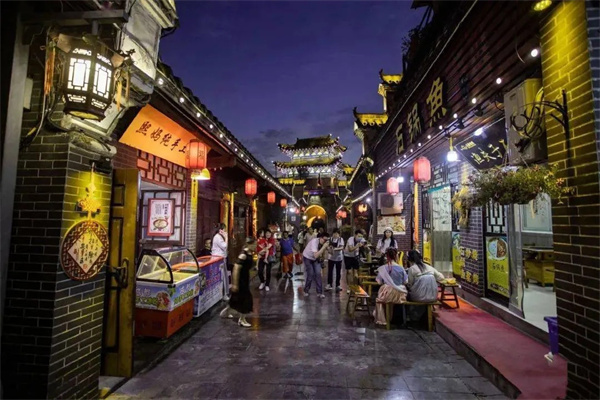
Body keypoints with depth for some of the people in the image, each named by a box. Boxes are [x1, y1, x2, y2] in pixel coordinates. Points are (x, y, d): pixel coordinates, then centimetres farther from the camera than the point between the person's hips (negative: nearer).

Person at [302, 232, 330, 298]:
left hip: (316, 259, 5)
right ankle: (306, 290, 14)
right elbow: (316, 255, -44)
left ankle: (319, 292, 5)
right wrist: (323, 247, -44)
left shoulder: (324, 243, -19)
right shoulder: (314, 242, -36)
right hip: (308, 258, -5)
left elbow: (323, 255, -11)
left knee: (318, 274, -5)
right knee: (310, 274, -8)